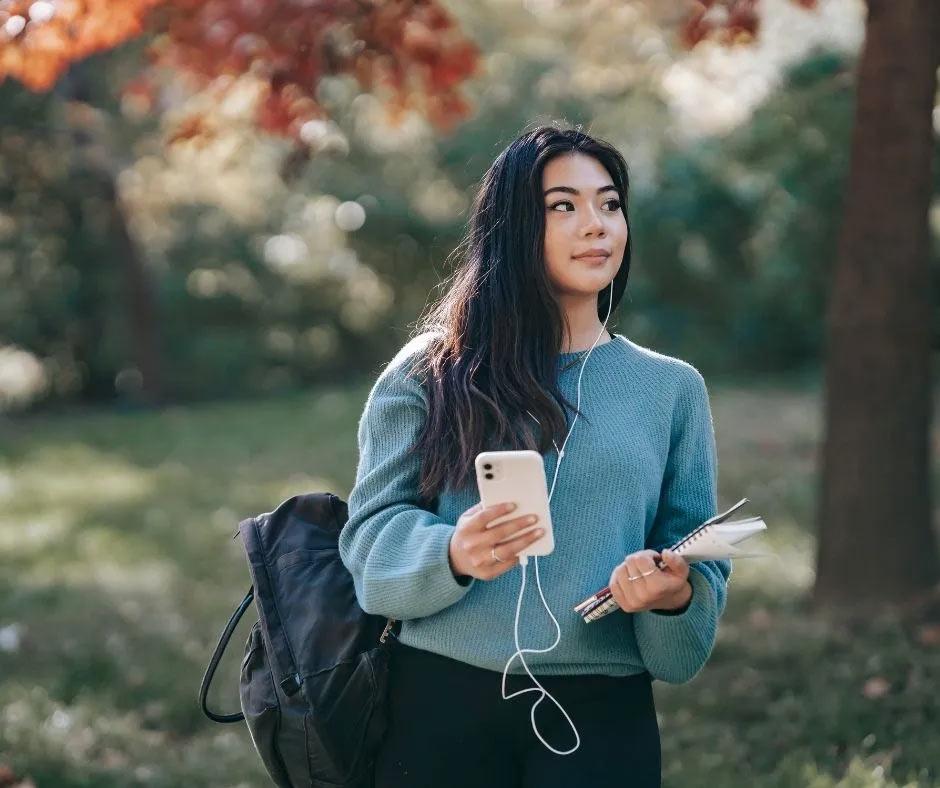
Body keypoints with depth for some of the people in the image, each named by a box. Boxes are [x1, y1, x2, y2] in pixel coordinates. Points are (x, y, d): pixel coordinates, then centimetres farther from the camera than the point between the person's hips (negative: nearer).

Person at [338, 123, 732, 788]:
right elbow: (372, 532, -2)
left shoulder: (671, 388, 9)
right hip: (440, 703, -1)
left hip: (602, 716, 1)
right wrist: (451, 553, -22)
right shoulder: (431, 371, 4)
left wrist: (675, 596, -15)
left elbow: (699, 560, 7)